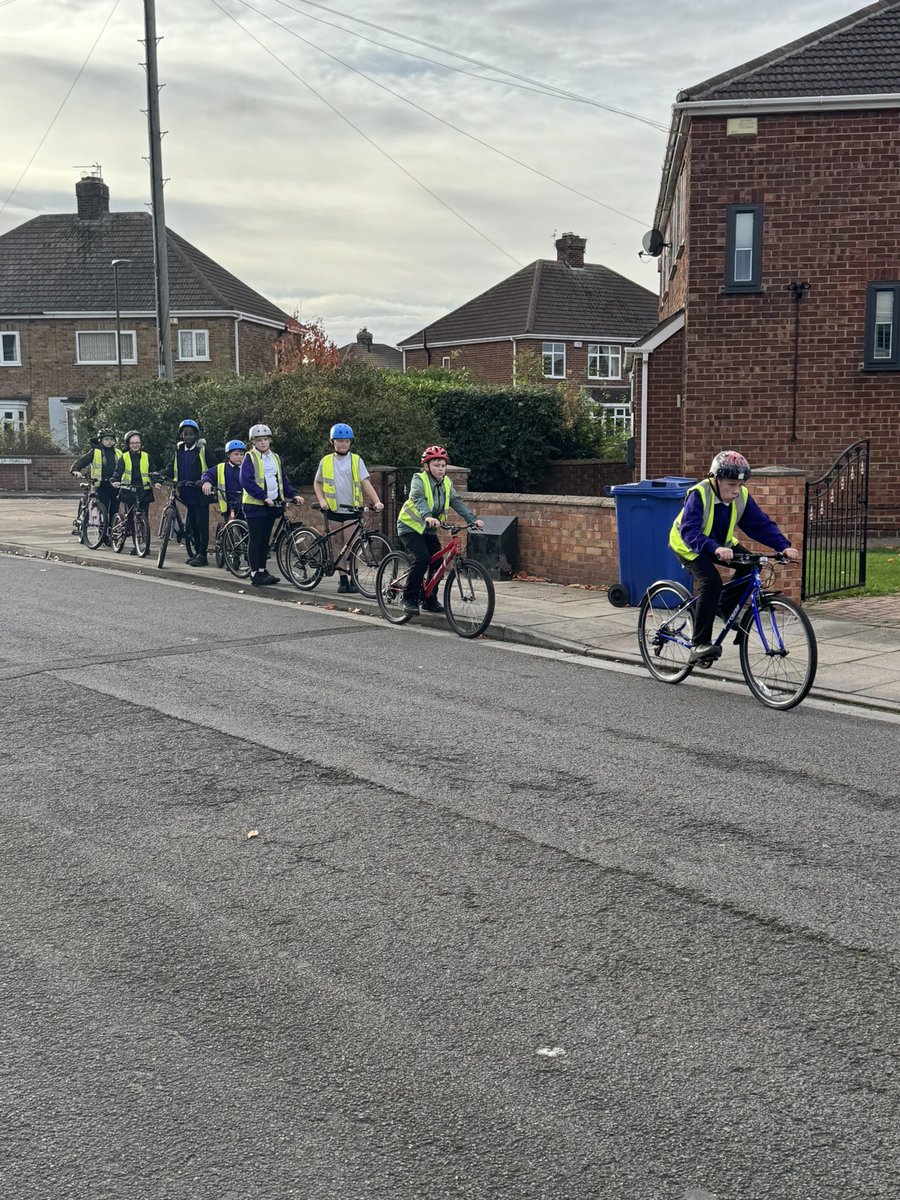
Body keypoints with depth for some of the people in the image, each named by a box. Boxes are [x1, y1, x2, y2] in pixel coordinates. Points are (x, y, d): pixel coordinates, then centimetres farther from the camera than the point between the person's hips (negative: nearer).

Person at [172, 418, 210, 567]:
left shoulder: (202, 448, -4)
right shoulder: (179, 450, 14)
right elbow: (173, 469, 18)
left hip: (200, 493, -6)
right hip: (187, 494, 6)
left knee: (202, 524, -5)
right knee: (190, 524, 10)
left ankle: (203, 555, -2)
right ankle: (197, 552, 19)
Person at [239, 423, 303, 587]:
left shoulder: (275, 458, 15)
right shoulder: (250, 458, -6)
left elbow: (283, 480, 18)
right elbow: (246, 481, -16)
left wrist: (293, 495, 1)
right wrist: (263, 497, -23)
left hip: (271, 505, 6)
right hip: (255, 504, -6)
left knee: (265, 539, 11)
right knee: (255, 539, -3)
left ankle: (262, 571, 19)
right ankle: (255, 575, 1)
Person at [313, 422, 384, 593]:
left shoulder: (356, 460, 0)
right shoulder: (326, 461, 5)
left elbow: (365, 483, -5)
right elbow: (317, 483, 14)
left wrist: (377, 501, -18)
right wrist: (322, 500, -2)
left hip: (351, 509, -2)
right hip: (334, 509, 2)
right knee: (338, 544, 6)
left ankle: (354, 579, 0)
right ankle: (343, 579, 11)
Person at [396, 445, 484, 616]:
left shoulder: (446, 482, 1)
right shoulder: (419, 480, -17)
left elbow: (457, 502, -8)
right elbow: (418, 499, -35)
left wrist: (473, 519, -23)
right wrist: (427, 517, -54)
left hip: (428, 528, 6)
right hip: (410, 526, -6)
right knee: (421, 559, -23)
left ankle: (429, 600, 12)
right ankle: (409, 599, -11)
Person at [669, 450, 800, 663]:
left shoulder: (742, 496, -14)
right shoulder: (699, 494, -30)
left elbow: (762, 524, -16)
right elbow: (689, 531, -41)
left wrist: (784, 546, -32)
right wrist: (715, 549, -57)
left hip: (720, 544, 6)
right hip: (689, 545, -6)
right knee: (711, 582, -28)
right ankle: (700, 645, -23)